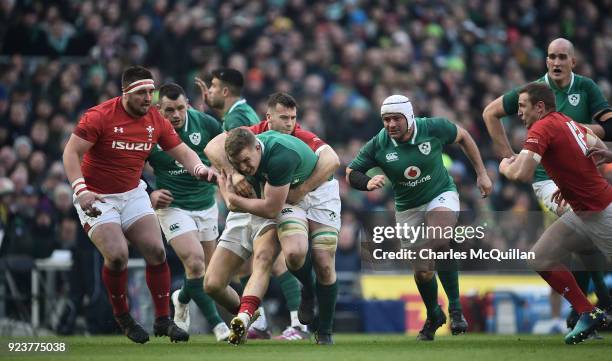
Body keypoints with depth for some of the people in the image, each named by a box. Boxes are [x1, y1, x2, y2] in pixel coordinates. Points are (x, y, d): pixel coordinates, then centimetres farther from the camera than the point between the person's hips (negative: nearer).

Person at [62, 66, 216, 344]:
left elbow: (181, 151, 4)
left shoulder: (156, 121, -1)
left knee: (156, 252, -7)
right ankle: (122, 318, 4)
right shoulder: (99, 117, -17)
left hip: (133, 194, 5)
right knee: (117, 256, -20)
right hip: (96, 198, -5)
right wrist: (80, 189, -30)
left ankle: (163, 320, 6)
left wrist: (199, 168, -18)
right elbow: (71, 152, -17)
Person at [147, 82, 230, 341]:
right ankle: (216, 323, -11)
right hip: (172, 206, -4)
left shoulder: (205, 123, -10)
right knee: (195, 262, -21)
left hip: (206, 205, 4)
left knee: (208, 269, 10)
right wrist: (151, 194, -12)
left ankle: (182, 298, 43)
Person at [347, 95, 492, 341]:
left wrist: (481, 174, 5)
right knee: (422, 271, 0)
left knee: (439, 245, -32)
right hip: (408, 209, 2)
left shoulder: (433, 128, -17)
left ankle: (455, 308, -19)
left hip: (441, 196, -2)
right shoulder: (378, 145, -14)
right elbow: (351, 173, -5)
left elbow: (463, 137, 3)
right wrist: (368, 183, -28)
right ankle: (433, 316, 31)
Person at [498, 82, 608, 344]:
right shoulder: (568, 122, 10)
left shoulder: (542, 129, -17)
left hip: (601, 212, -10)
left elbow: (521, 174, -28)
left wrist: (504, 166, -5)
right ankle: (588, 313, 11)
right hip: (581, 213, 10)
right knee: (541, 259, 7)